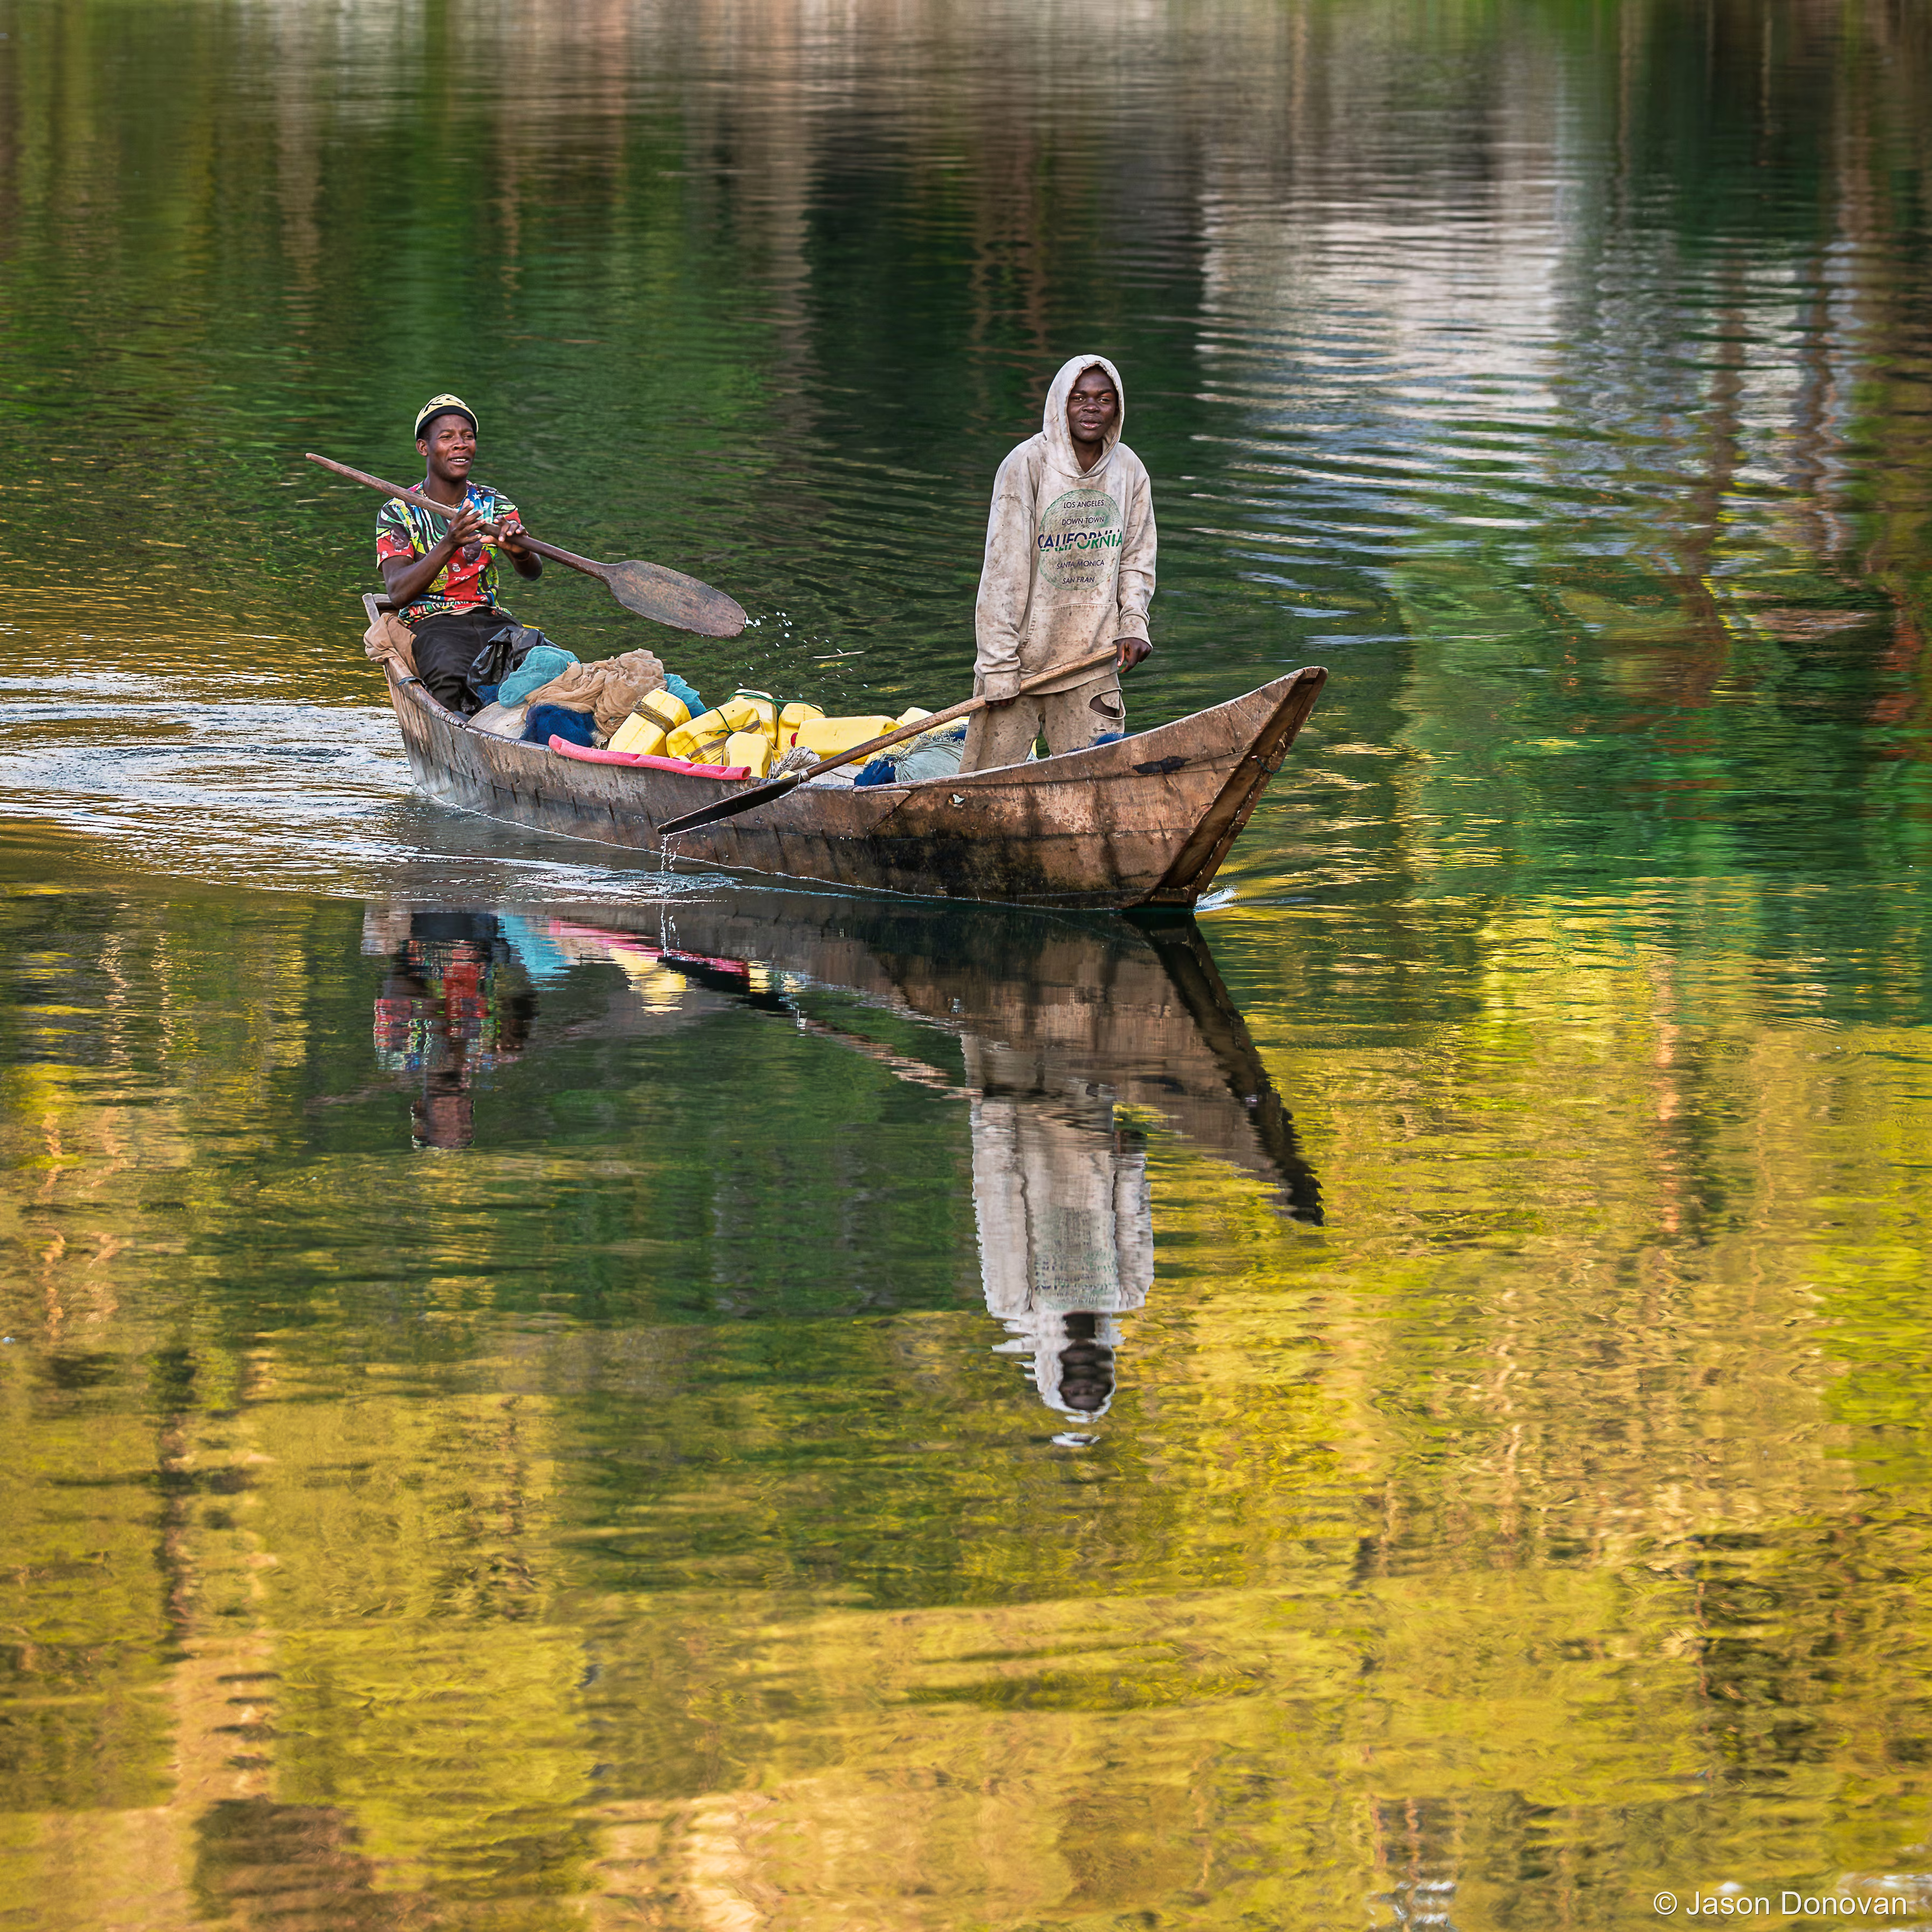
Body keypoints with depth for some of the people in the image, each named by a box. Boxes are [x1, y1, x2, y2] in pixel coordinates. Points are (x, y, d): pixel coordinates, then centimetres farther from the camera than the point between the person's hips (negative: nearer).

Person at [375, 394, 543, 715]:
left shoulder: (494, 505, 13)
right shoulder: (397, 514, 3)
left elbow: (533, 572, -2)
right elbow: (399, 592, -13)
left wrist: (519, 550, -28)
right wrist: (448, 545, -27)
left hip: (491, 619, 3)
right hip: (431, 624, -3)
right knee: (451, 676, -38)